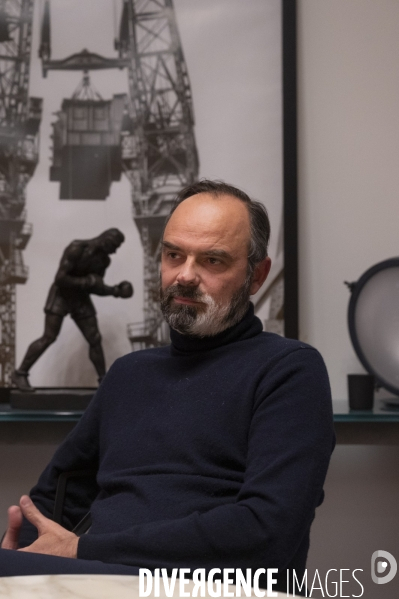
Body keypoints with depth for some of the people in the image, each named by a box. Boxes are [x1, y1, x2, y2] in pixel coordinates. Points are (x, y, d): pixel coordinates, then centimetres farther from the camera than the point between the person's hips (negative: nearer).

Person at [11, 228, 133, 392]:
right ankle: (20, 374, -1)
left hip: (81, 300, 6)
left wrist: (113, 291, -11)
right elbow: (60, 279, -29)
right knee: (48, 338, -11)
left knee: (95, 339, 1)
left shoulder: (104, 259, -1)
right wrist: (86, 282, -23)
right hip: (60, 296, -6)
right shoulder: (76, 249, -25)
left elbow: (96, 287, 6)